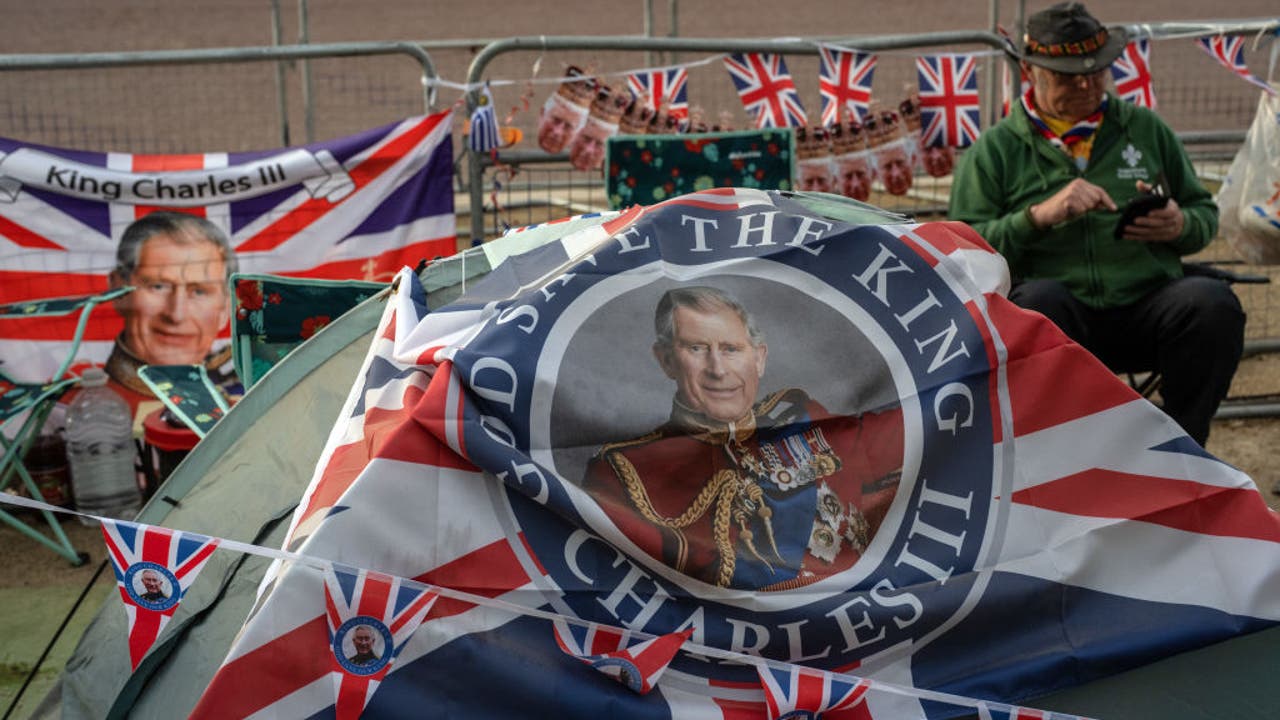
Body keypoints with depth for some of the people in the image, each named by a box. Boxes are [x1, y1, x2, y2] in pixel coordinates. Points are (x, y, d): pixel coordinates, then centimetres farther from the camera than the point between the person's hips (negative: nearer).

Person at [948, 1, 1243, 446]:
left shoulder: (1146, 129, 21)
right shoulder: (994, 151, 11)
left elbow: (1205, 212, 26)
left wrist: (1180, 225, 1)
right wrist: (1039, 216, -16)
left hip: (1147, 308, 3)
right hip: (1061, 318, -3)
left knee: (1212, 302, -28)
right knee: (1039, 300, -37)